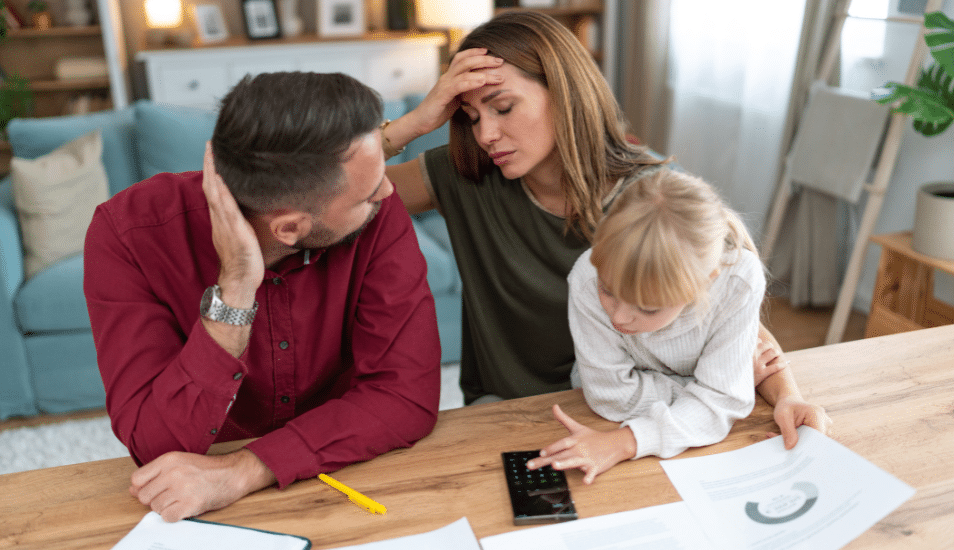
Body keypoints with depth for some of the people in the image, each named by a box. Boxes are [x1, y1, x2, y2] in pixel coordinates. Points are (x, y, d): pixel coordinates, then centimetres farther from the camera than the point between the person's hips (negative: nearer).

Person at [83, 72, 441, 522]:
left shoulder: (379, 214, -17)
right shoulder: (127, 233, -19)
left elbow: (410, 393, -21)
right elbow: (159, 448, -22)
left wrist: (243, 471, -28)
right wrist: (235, 287, -31)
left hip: (341, 472, 1)